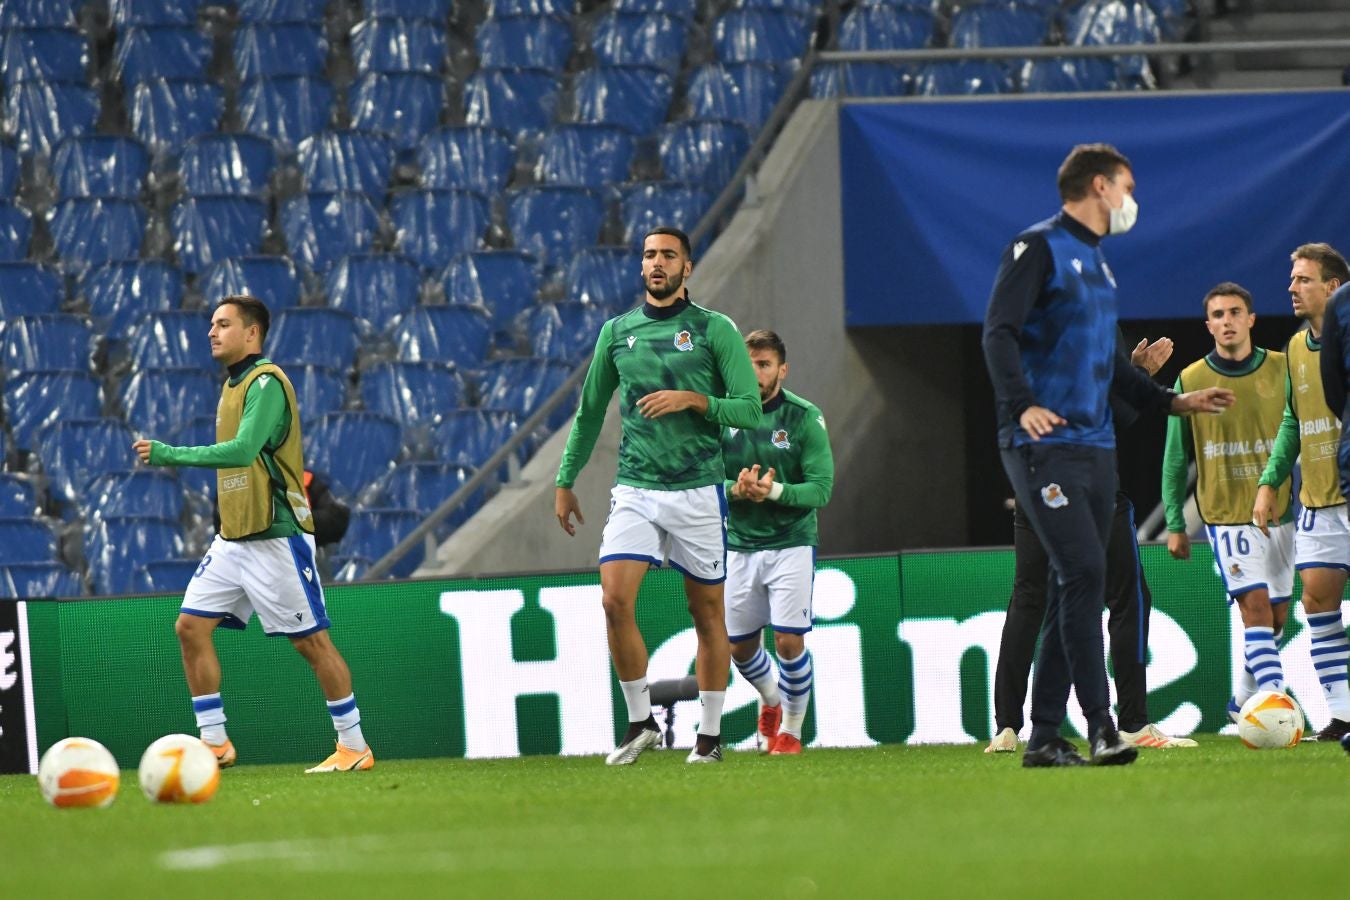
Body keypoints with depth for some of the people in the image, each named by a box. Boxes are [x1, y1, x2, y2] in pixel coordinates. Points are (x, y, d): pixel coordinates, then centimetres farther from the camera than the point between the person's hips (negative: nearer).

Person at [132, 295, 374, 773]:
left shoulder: (266, 382, -14)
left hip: (275, 535, -9)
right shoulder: (233, 385, 15)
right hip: (233, 537, 9)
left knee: (311, 640, -4)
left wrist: (169, 455, -26)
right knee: (191, 626, 0)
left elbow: (243, 450, -27)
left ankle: (354, 747, 4)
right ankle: (215, 742, 5)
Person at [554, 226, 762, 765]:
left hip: (698, 492, -2)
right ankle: (640, 722, -1)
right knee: (615, 600, -14)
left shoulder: (716, 330, 0)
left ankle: (710, 734, 14)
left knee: (707, 613, 4)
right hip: (634, 491, 2)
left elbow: (750, 409, -4)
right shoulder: (617, 332, 9)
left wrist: (694, 399, -18)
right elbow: (590, 412, 18)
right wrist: (565, 481, 17)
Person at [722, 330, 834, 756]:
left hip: (792, 542, -3)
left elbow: (821, 488, -13)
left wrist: (775, 490, -28)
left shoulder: (804, 417, -8)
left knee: (789, 641, -11)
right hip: (740, 545, 3)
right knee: (739, 646, 11)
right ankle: (772, 700, 42)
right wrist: (736, 489, -21)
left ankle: (791, 729, 9)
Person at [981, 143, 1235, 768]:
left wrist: (1172, 402, 32)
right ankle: (1099, 727, -20)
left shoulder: (1096, 262, 21)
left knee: (1078, 589, 6)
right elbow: (999, 334, -15)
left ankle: (1044, 738, 9)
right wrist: (1022, 405, -30)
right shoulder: (1038, 248, -5)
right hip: (1045, 445, -9)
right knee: (1083, 572, -17)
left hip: (1095, 447, 9)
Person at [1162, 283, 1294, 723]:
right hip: (1226, 514, -3)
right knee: (1255, 604, -16)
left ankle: (1243, 702, 23)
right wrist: (1174, 524, 5)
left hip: (1279, 511, 3)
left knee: (1276, 614, 6)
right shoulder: (1191, 381, 0)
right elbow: (1176, 458, 6)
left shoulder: (1282, 370, 2)